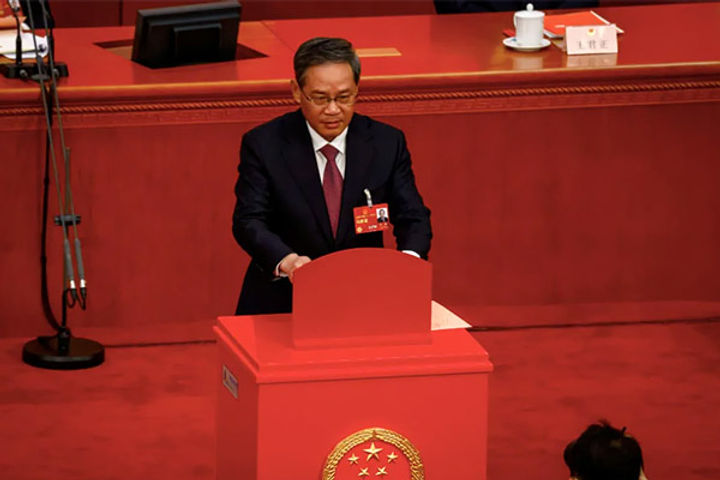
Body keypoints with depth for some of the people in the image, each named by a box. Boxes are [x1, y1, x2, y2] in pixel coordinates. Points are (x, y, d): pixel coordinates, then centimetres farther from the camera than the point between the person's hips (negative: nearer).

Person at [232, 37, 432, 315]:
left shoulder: (387, 143, 6)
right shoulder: (263, 145, -1)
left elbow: (413, 218, 4)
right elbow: (248, 221, -9)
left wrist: (409, 258, -21)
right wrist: (286, 260, -31)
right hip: (282, 305, -1)